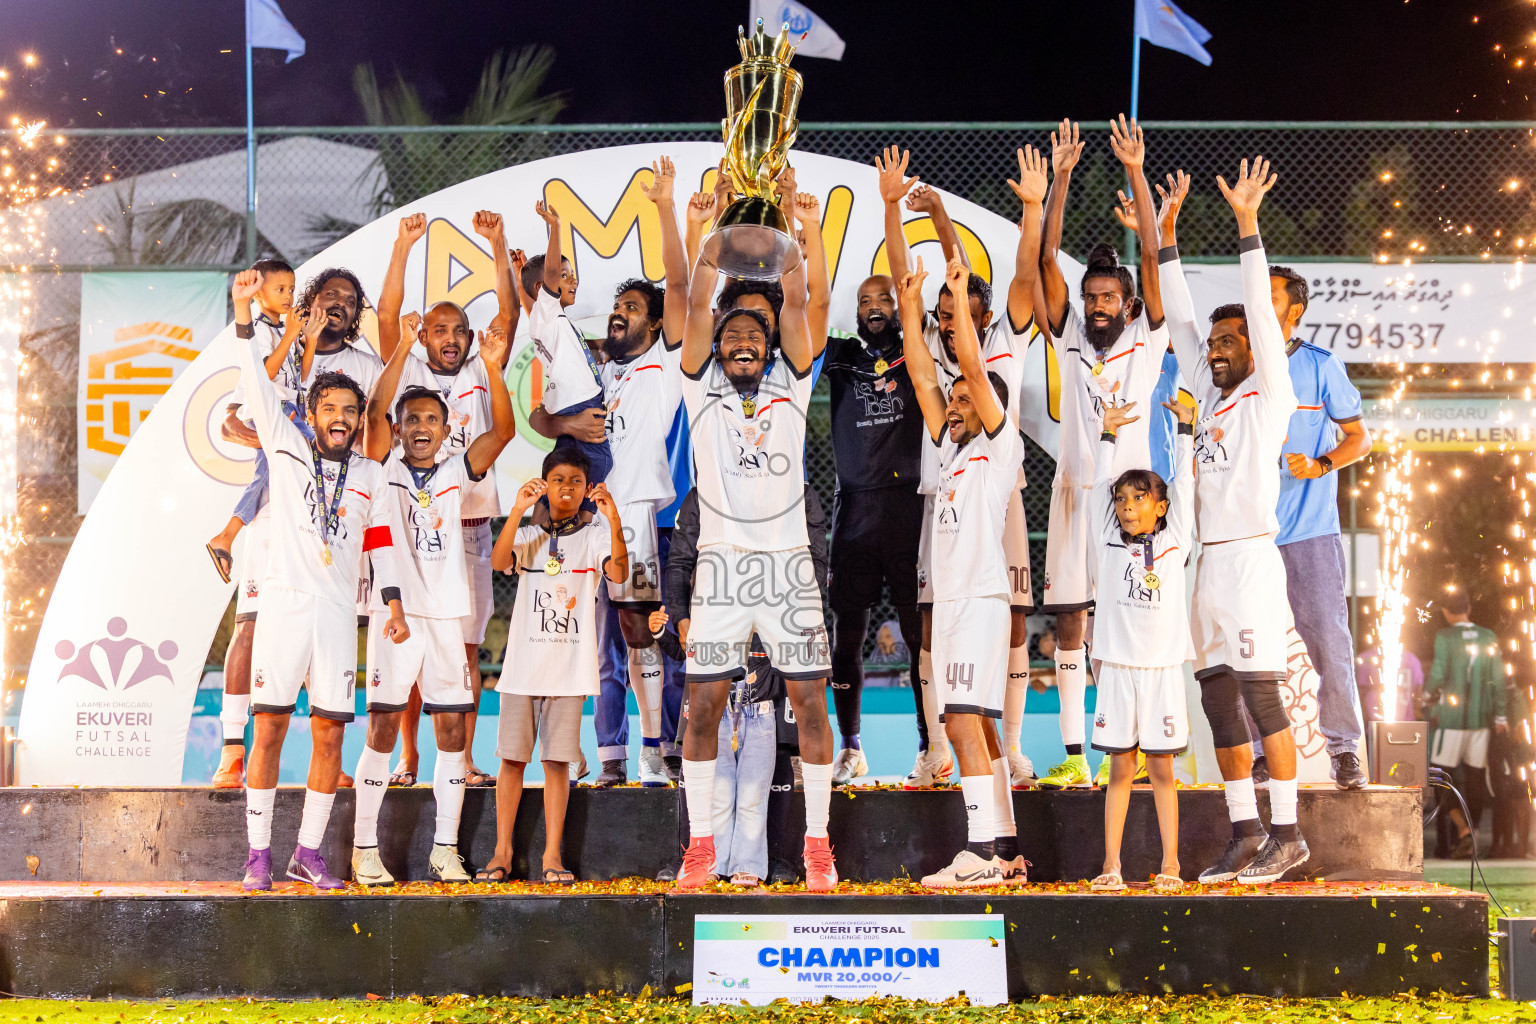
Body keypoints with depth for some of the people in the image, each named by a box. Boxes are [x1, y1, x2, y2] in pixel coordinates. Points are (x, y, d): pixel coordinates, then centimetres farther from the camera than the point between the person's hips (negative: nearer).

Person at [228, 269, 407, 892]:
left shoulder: (370, 476, 14)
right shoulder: (287, 448, 7)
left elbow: (381, 542, 15)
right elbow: (258, 386, -3)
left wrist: (393, 603, 4)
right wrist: (243, 314, -13)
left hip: (338, 611, 2)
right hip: (283, 602, -2)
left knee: (329, 733, 0)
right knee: (270, 727, -5)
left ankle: (308, 854, 9)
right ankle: (258, 856, 0)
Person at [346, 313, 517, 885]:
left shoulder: (456, 477, 11)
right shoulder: (385, 473, 5)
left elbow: (503, 430, -1)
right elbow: (374, 412, -11)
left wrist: (493, 369, -14)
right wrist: (403, 350, -19)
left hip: (447, 614, 3)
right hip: (395, 612, -3)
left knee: (452, 731, 3)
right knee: (382, 730, -2)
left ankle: (445, 849, 11)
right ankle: (364, 848, 5)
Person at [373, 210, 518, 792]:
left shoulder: (479, 375, 10)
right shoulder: (408, 373, 8)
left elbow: (509, 315, 1)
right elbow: (387, 315, -4)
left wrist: (498, 245, -6)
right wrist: (404, 245, -10)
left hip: (469, 529, 1)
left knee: (466, 647, 3)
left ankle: (465, 759, 7)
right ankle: (408, 757, 8)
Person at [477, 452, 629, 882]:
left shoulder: (594, 535, 3)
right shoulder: (528, 536, 7)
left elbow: (619, 573, -17)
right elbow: (498, 561, -14)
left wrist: (614, 521, -31)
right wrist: (518, 510, -24)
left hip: (570, 668, -1)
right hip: (523, 664, 1)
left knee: (557, 762, 1)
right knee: (512, 759, 3)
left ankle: (552, 855, 8)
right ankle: (502, 852, 11)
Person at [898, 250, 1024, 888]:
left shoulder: (1001, 445, -1)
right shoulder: (950, 448, 20)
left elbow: (974, 367, -10)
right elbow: (923, 377, 17)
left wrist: (960, 294, -8)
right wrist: (911, 307, 14)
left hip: (982, 597, -9)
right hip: (948, 598, 9)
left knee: (963, 720, -17)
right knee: (975, 725, 8)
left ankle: (983, 852, -20)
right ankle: (1006, 851, 11)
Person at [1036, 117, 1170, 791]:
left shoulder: (1145, 338, 5)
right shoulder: (1070, 339, 11)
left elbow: (1151, 256, -4)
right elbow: (1047, 260, 2)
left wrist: (1135, 172, -10)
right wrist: (1061, 180, -5)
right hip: (1074, 485, 3)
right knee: (1069, 619, 1)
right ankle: (1073, 755, 4)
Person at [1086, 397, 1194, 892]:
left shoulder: (1174, 542, 6)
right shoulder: (1110, 543, 8)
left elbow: (1184, 483, 7)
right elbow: (1101, 483, 8)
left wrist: (1185, 430, 10)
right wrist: (1109, 434, 4)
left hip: (1161, 668, -1)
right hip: (1116, 666, 1)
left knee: (1161, 768, 2)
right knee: (1120, 767, 4)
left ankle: (1170, 865, 6)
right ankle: (1111, 866, 5)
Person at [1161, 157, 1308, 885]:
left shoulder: (1267, 395, -2)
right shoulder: (1211, 397, 16)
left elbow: (1262, 313, -11)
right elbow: (1179, 323, 18)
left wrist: (1248, 226, -16)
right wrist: (1163, 239, 15)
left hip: (1251, 557, -8)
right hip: (1209, 560, 8)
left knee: (1260, 695, -8)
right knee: (1218, 700, 7)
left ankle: (1287, 832, -3)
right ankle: (1245, 834, 13)